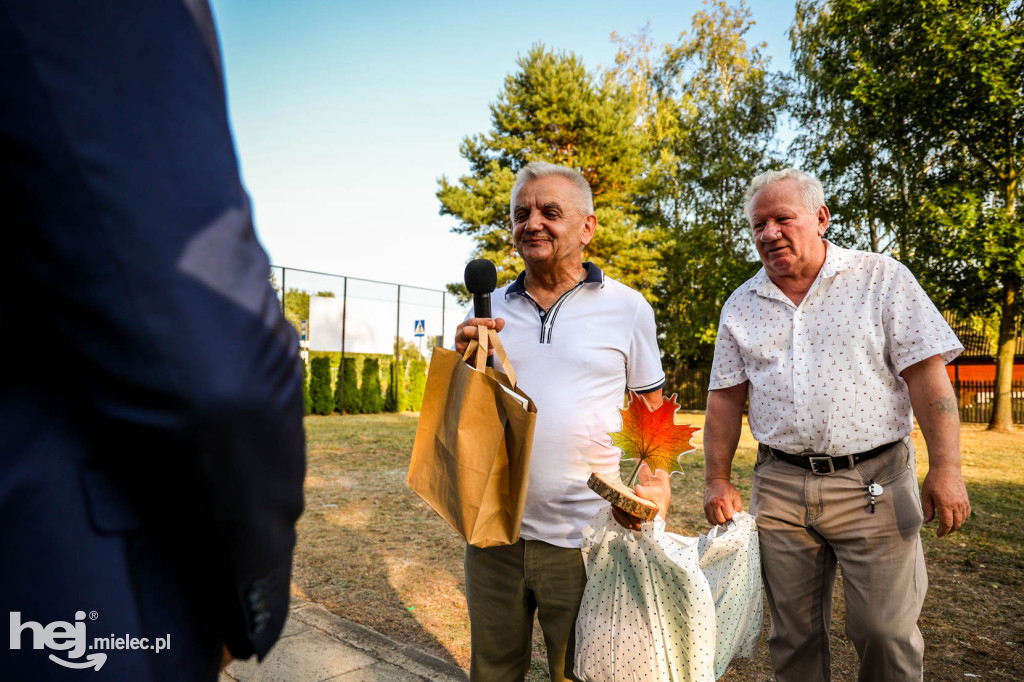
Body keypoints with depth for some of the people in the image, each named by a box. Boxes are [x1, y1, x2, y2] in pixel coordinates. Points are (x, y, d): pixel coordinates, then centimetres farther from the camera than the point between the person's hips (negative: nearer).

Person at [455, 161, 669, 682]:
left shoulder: (627, 307, -2)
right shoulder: (488, 310, 5)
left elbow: (652, 414, 6)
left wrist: (657, 485, -11)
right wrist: (463, 361, -10)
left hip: (580, 540, -2)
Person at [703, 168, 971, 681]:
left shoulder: (881, 278, 1)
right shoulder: (741, 305, 9)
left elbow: (926, 372, -4)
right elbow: (726, 397, 9)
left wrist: (945, 469, -12)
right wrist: (717, 481, 4)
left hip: (873, 484, -2)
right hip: (778, 489, 3)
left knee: (886, 633, 4)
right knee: (793, 634, 12)